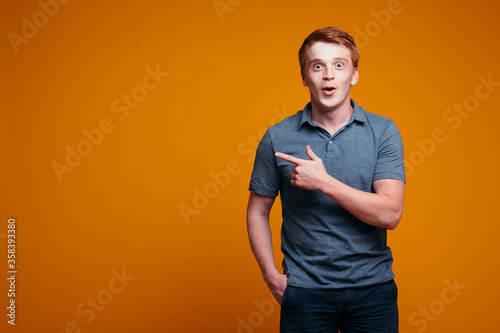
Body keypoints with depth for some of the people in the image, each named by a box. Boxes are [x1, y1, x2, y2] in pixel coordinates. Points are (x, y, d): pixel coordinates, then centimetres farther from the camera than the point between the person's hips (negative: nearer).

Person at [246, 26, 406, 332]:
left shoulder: (384, 132, -4)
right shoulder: (278, 138, -3)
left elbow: (390, 214, -13)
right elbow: (258, 212, 6)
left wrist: (324, 182, -19)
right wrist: (271, 275, -3)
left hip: (372, 288, 1)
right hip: (305, 291, 0)